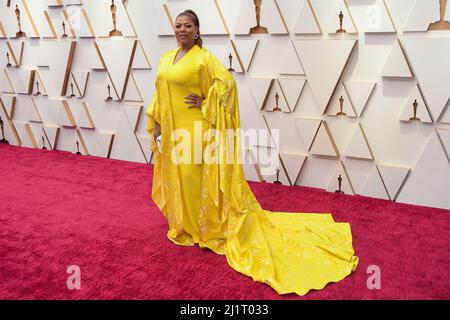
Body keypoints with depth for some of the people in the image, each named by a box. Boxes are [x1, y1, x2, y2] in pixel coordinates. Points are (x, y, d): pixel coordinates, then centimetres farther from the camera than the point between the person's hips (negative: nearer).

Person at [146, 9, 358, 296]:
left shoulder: (203, 57, -10)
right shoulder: (166, 58, 12)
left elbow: (226, 81, -19)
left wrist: (205, 103, -17)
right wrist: (156, 121, 11)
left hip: (195, 129, -7)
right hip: (172, 129, 8)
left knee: (197, 177, -1)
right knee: (177, 176, 15)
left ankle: (206, 228, 16)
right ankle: (185, 226, 33)